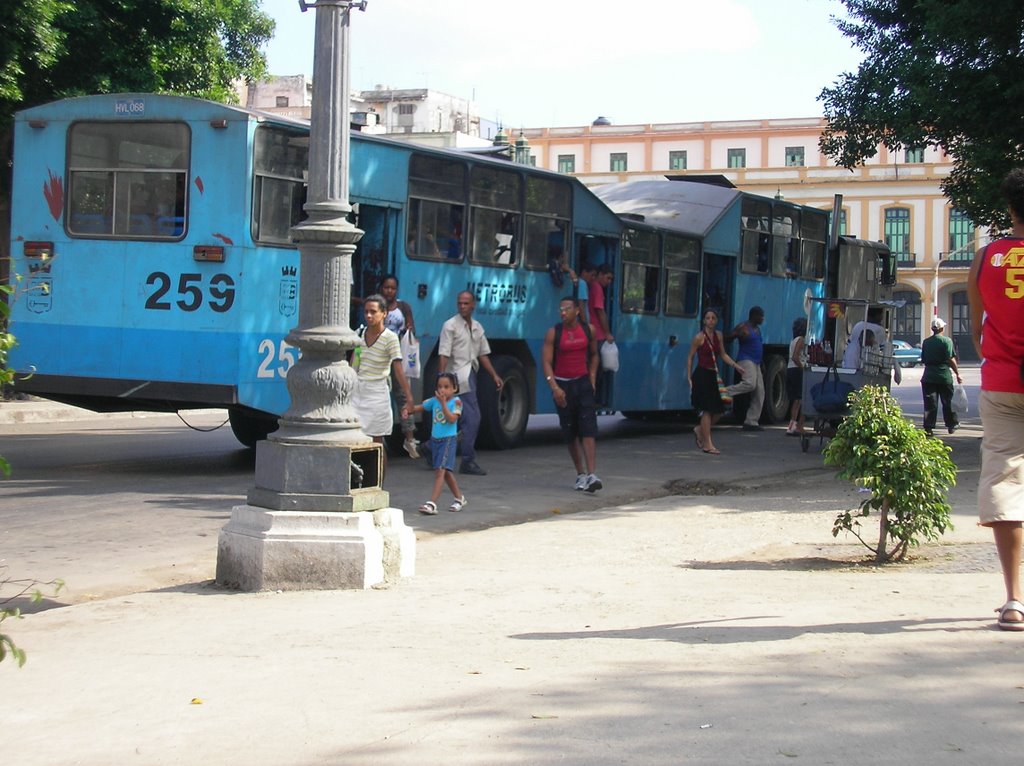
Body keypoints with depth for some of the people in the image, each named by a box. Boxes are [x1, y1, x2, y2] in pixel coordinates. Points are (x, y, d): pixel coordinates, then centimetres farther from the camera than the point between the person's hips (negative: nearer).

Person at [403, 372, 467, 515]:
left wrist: (443, 403, -24)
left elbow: (452, 419, -21)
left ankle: (432, 503, -21)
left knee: (440, 471, -15)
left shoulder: (456, 402, -9)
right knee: (446, 472, 18)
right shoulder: (434, 400, 5)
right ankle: (459, 498, 34)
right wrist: (408, 409, -9)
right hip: (435, 439, 6)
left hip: (449, 440, -6)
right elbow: (419, 407, 11)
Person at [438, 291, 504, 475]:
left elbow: (483, 354, 22)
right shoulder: (450, 326, -5)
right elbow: (444, 355, -12)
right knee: (472, 418, -12)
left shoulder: (477, 327, 16)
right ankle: (468, 461, -7)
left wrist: (494, 375, 15)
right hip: (460, 376, -8)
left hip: (470, 376, 8)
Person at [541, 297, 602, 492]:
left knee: (588, 429, -13)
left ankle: (591, 475, -20)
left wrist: (592, 377, 7)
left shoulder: (588, 330, 3)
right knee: (570, 433, 6)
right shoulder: (553, 333, -5)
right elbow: (546, 362, -8)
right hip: (562, 385, -1)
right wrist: (554, 387, -18)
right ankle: (580, 474, 19)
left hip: (583, 383, 1)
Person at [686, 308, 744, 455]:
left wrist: (736, 366, 7)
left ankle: (700, 431, 29)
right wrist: (689, 377, -5)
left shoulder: (718, 335, 10)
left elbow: (723, 354, 18)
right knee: (708, 410, -7)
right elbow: (690, 357, -2)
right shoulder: (699, 337, -7)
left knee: (718, 410, 6)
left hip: (712, 376, 7)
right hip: (701, 375, -7)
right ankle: (707, 444, -1)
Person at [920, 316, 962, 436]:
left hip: (928, 377, 3)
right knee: (948, 402, 11)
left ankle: (928, 428, -5)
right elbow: (951, 359, -11)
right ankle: (951, 425, 22)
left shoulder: (926, 342, 7)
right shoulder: (947, 341, -6)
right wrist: (957, 373, -3)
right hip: (944, 377, -2)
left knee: (930, 404, 1)